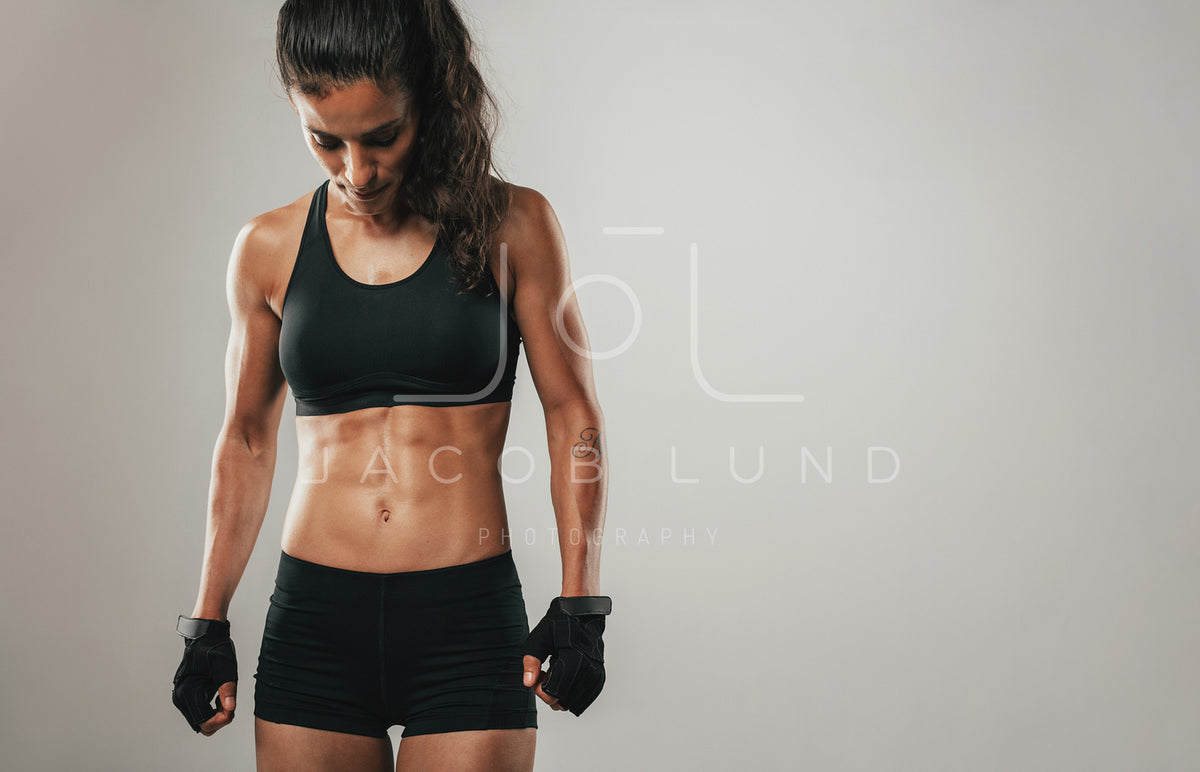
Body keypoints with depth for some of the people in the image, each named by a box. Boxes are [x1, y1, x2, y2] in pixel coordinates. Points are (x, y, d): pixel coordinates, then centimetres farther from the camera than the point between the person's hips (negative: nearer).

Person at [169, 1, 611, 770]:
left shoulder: (512, 227, -1)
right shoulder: (270, 250, 5)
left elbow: (573, 417, 2)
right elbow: (248, 438, 14)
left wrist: (580, 607, -3)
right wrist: (209, 623, 15)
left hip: (470, 620, -2)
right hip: (315, 620, 2)